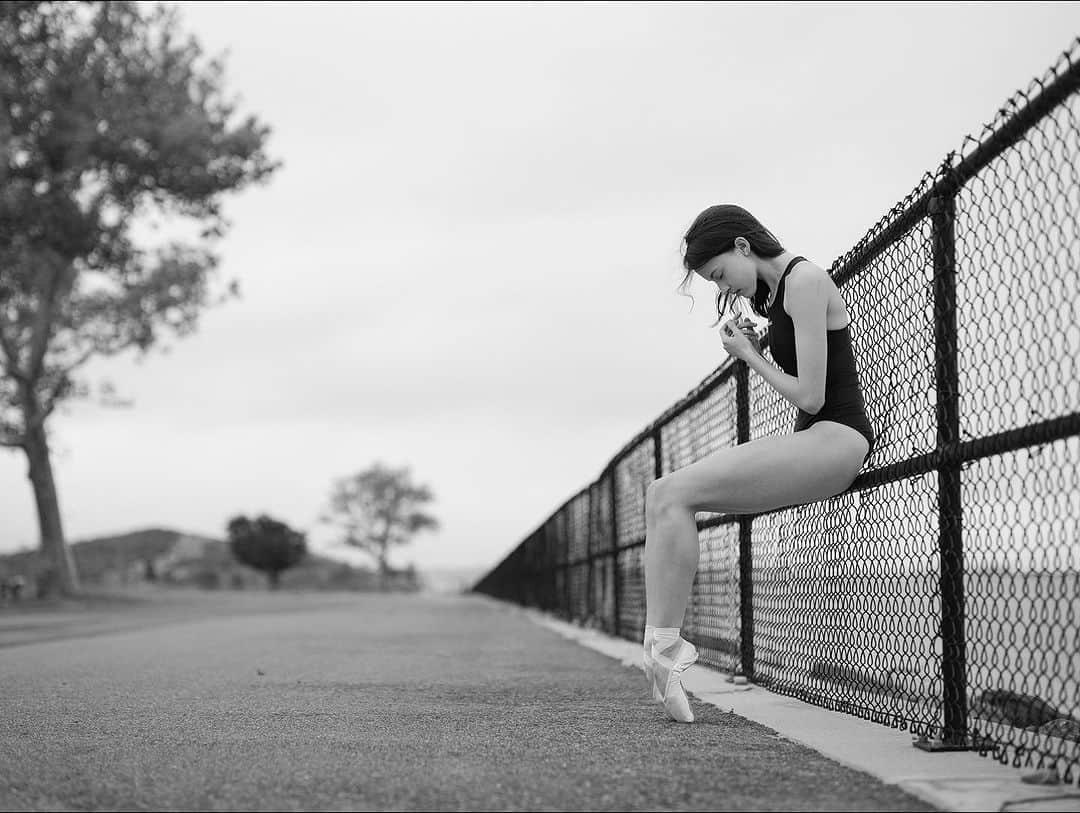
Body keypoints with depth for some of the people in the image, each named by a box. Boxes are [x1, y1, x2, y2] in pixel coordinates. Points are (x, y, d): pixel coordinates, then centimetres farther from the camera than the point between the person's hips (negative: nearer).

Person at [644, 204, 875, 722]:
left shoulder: (805, 281, -12)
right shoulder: (774, 289, 17)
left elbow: (810, 397, -17)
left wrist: (749, 355, -3)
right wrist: (746, 337, 9)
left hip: (836, 439, -10)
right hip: (808, 439, 10)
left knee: (678, 494, -21)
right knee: (661, 496, -1)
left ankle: (664, 650, -21)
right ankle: (660, 651, -10)